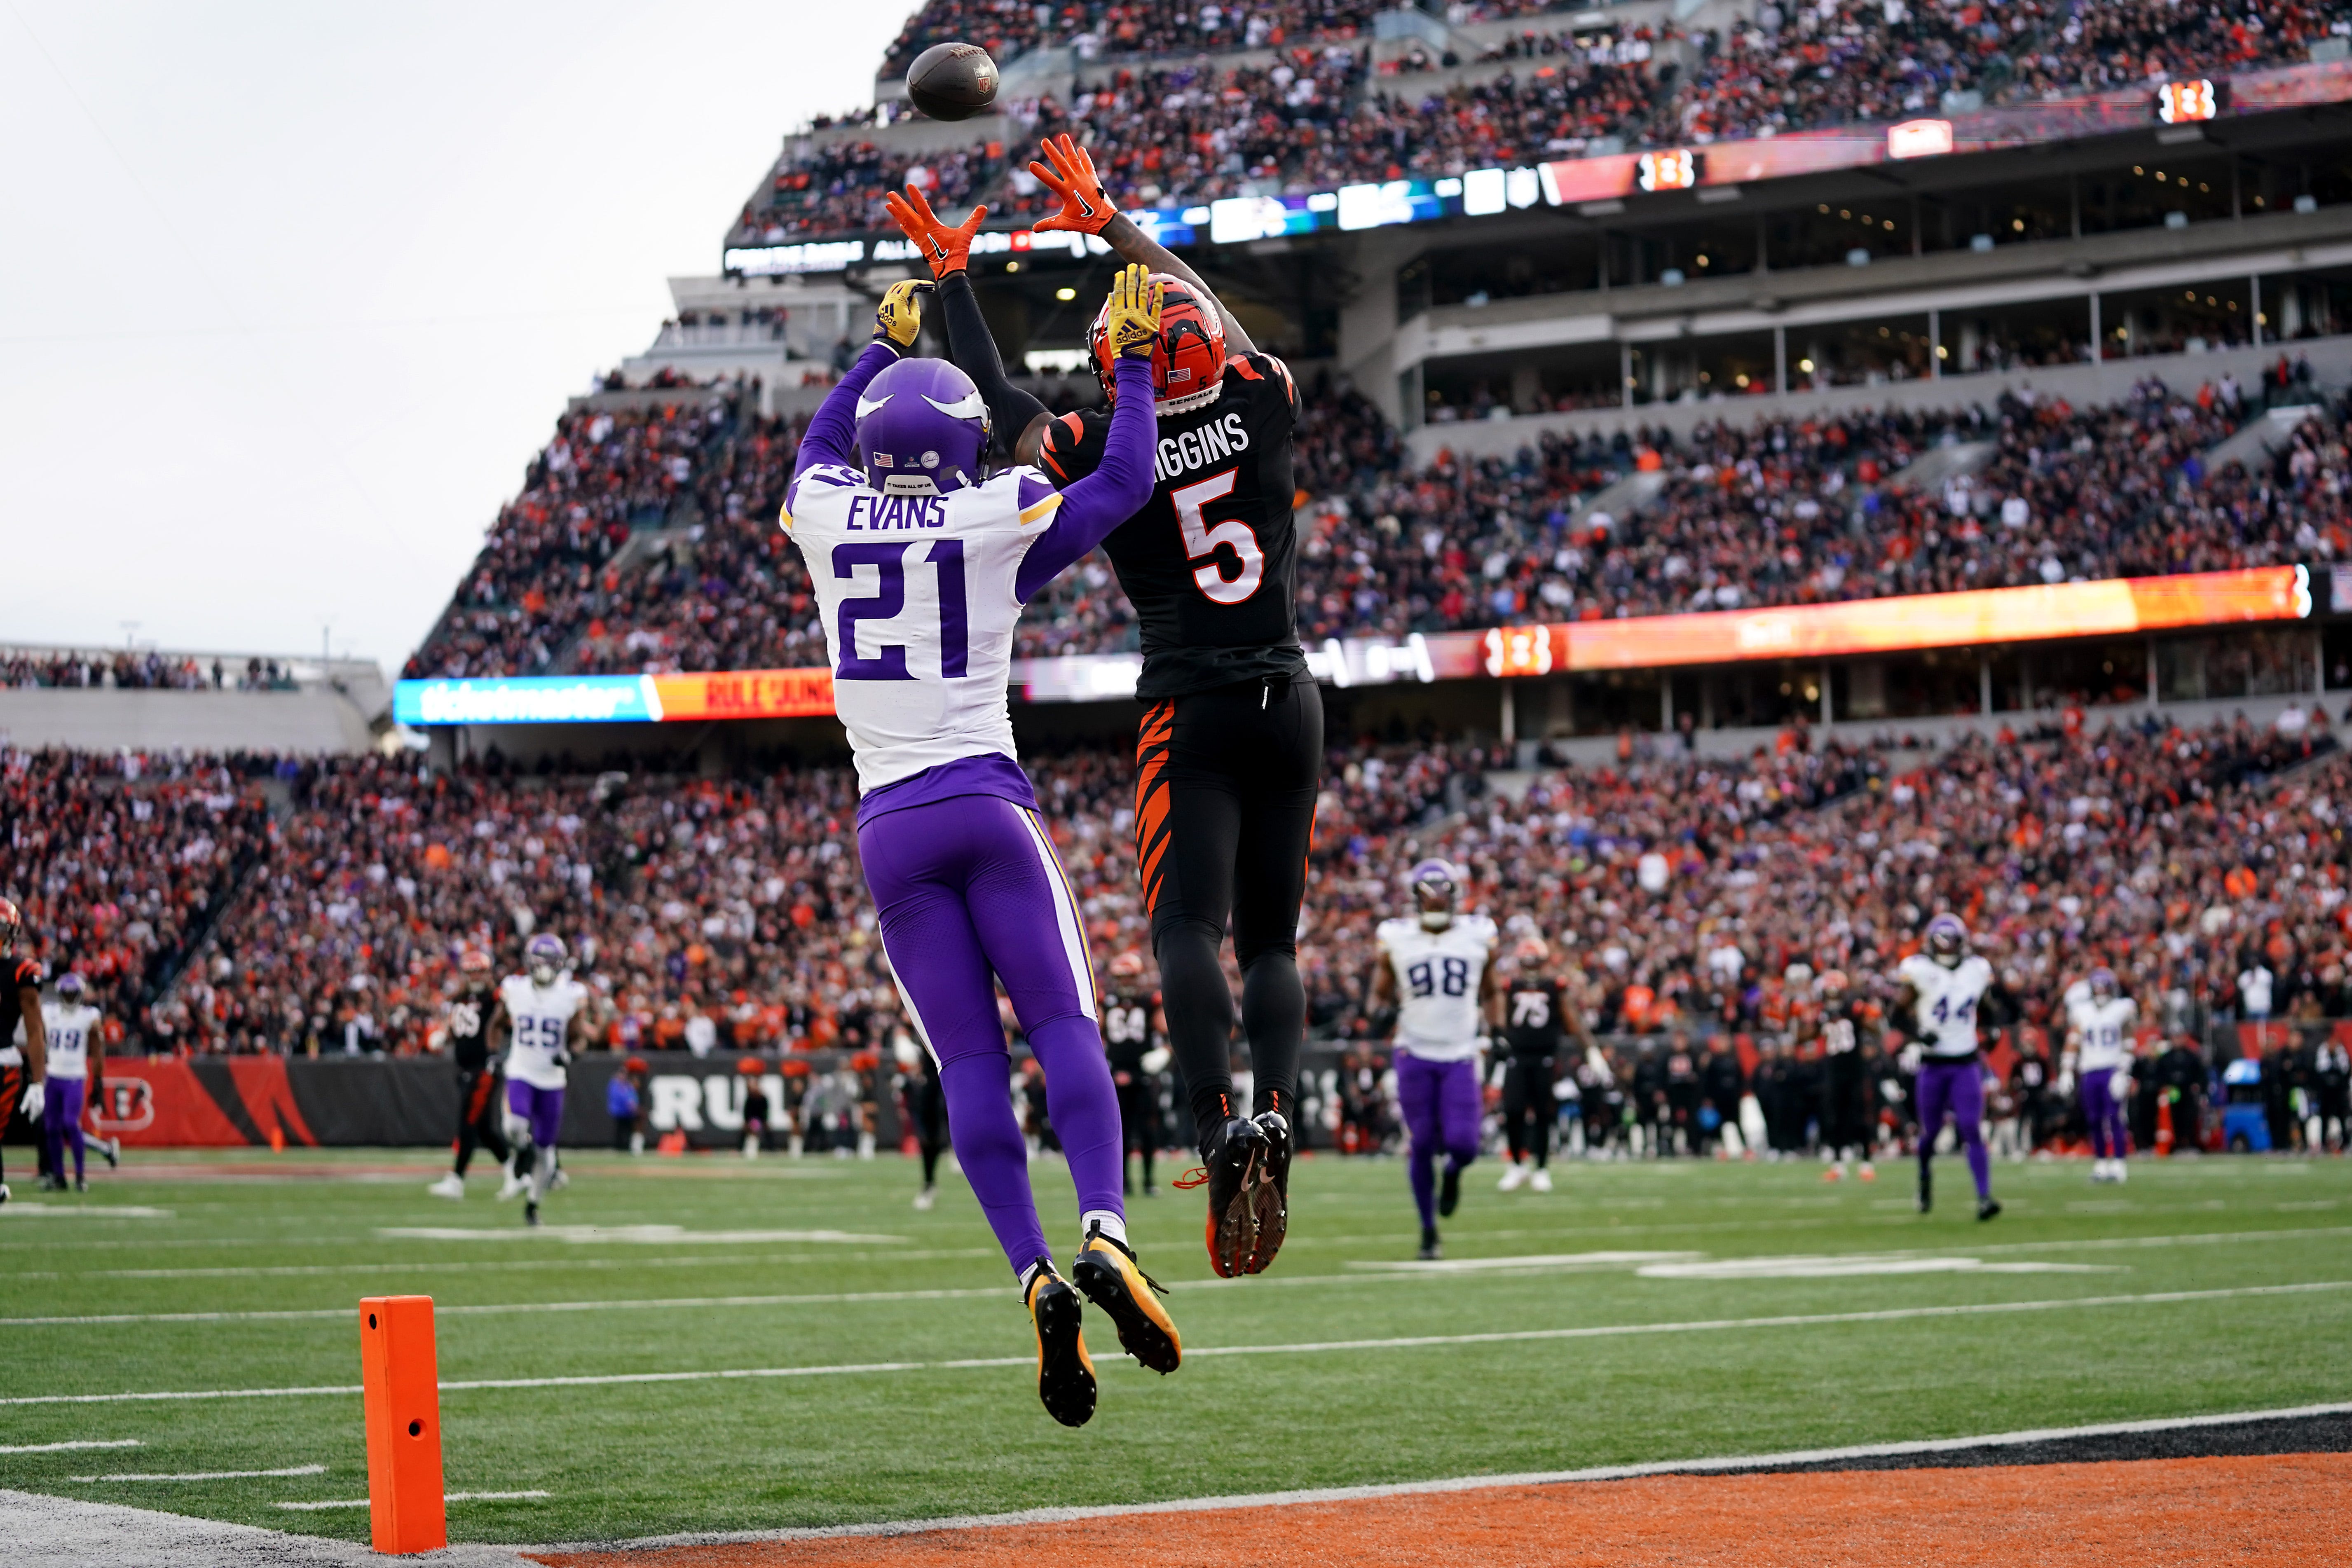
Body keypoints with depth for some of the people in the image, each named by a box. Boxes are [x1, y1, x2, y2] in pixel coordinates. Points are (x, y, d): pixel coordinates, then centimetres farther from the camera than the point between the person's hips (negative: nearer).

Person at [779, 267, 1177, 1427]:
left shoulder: (824, 516, 5)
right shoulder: (997, 521, -2)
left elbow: (820, 448, 29)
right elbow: (1126, 483, 9)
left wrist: (884, 349, 42)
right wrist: (1131, 361, 20)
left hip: (891, 826, 2)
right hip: (987, 803, -2)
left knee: (969, 1061, -2)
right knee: (1062, 1024, -3)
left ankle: (1037, 1276, -16)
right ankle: (1103, 1231, -24)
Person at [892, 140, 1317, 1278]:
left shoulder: (1098, 456, -7)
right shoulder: (1262, 404, -1)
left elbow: (1000, 399, 12)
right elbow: (1215, 320, 19)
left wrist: (950, 274, 24)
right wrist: (1108, 221, 29)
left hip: (1191, 715, -3)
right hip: (1288, 707, 4)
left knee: (1186, 932, -9)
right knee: (1271, 940, 10)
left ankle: (1221, 1127, -31)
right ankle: (1275, 1109, -13)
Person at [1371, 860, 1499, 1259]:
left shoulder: (1478, 936, 4)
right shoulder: (1396, 939, 1)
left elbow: (1489, 994, 18)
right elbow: (1380, 993, 12)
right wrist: (1381, 1009, -9)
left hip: (1461, 1056, 0)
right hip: (1415, 1056, 0)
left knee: (1462, 1144, -12)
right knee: (1421, 1143, -1)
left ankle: (1453, 1170, 27)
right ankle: (1429, 1231, 14)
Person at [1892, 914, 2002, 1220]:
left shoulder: (1978, 970, 4)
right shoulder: (1918, 971, -7)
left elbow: (1988, 1009, 20)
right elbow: (1899, 1013, -6)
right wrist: (1918, 1032, -22)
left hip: (1967, 1064, 1)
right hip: (1933, 1065, -1)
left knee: (1973, 1131, -10)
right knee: (1931, 1130, 9)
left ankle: (1985, 1197, -17)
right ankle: (1925, 1176, 40)